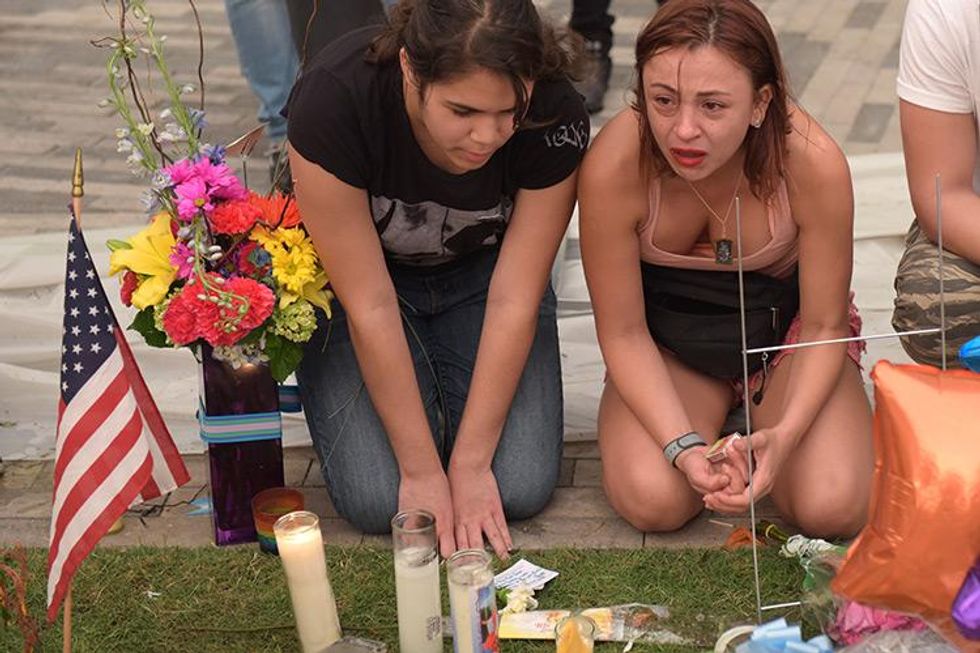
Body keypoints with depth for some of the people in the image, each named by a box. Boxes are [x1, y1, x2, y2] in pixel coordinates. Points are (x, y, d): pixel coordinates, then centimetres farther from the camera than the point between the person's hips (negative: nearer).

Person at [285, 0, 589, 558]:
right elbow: (371, 306, -28)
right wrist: (423, 471, -24)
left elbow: (513, 300, -21)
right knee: (377, 501, -18)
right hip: (353, 276, -1)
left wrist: (470, 463, -21)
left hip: (480, 275, 2)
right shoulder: (334, 99, -34)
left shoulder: (556, 118, -28)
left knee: (521, 489, -15)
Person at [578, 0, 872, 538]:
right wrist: (685, 447, -30)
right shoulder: (613, 165, -30)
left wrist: (784, 435, -32)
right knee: (652, 502, -24)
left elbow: (824, 326, -15)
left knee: (833, 508, -21)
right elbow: (623, 332, -17)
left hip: (785, 327, 0)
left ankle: (756, 411, 14)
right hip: (668, 341, 0)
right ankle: (719, 406, 11)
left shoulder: (814, 165, -29)